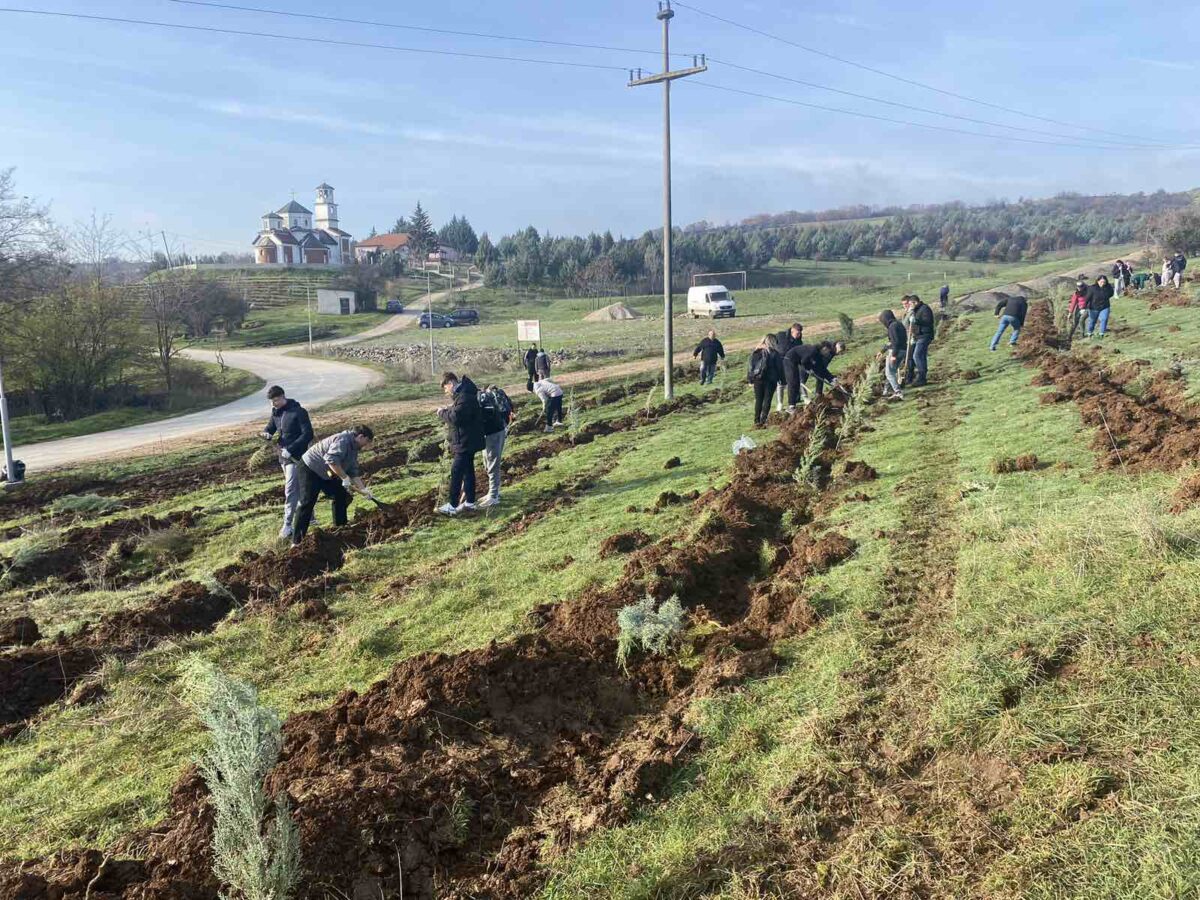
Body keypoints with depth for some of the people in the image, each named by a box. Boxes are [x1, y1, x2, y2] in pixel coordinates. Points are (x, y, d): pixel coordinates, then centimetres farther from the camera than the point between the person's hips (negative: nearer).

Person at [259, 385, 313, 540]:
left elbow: (308, 434, -19)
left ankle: (288, 525, -7)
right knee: (298, 488, 16)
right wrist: (266, 434, -8)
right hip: (284, 456, 8)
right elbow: (270, 427, 18)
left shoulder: (298, 412, -15)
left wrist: (291, 449, -24)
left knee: (290, 490, -10)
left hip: (296, 456, -8)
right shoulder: (275, 412, 8)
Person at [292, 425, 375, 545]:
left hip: (326, 474, 10)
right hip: (310, 468, -10)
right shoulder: (343, 440, -25)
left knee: (341, 496, 11)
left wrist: (363, 489, -2)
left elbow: (354, 473, 8)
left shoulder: (354, 449, 7)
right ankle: (297, 540, -10)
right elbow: (331, 459, -38)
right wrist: (345, 478, -33)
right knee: (307, 503, -13)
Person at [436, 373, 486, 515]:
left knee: (456, 473, -6)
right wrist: (449, 410, 7)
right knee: (468, 471, 15)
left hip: (465, 442, -11)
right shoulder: (462, 394, 13)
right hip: (466, 441, 11)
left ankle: (452, 506, -2)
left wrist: (442, 413, -12)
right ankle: (469, 502, 22)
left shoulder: (464, 397, -22)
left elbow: (455, 418, -27)